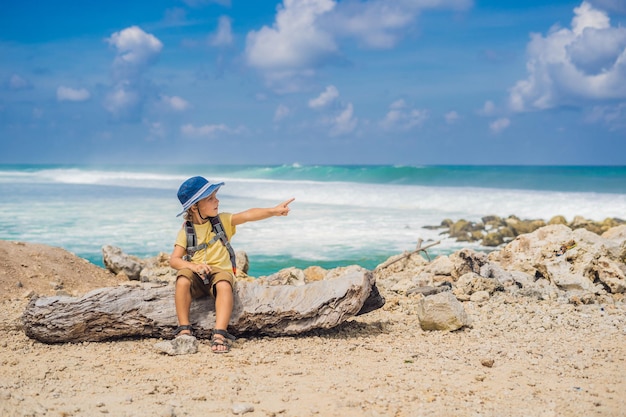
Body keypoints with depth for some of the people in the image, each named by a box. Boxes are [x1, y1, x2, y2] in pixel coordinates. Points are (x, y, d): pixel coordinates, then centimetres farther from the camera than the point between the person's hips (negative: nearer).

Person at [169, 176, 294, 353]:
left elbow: (248, 215, -10)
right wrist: (193, 266, -25)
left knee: (224, 284, -34)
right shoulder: (186, 230, 1)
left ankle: (219, 334, -37)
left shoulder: (222, 221, 4)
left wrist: (274, 211, -24)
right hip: (197, 276, 0)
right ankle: (184, 329, -23)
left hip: (220, 271, 0)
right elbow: (174, 260, -5)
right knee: (182, 279, -33)